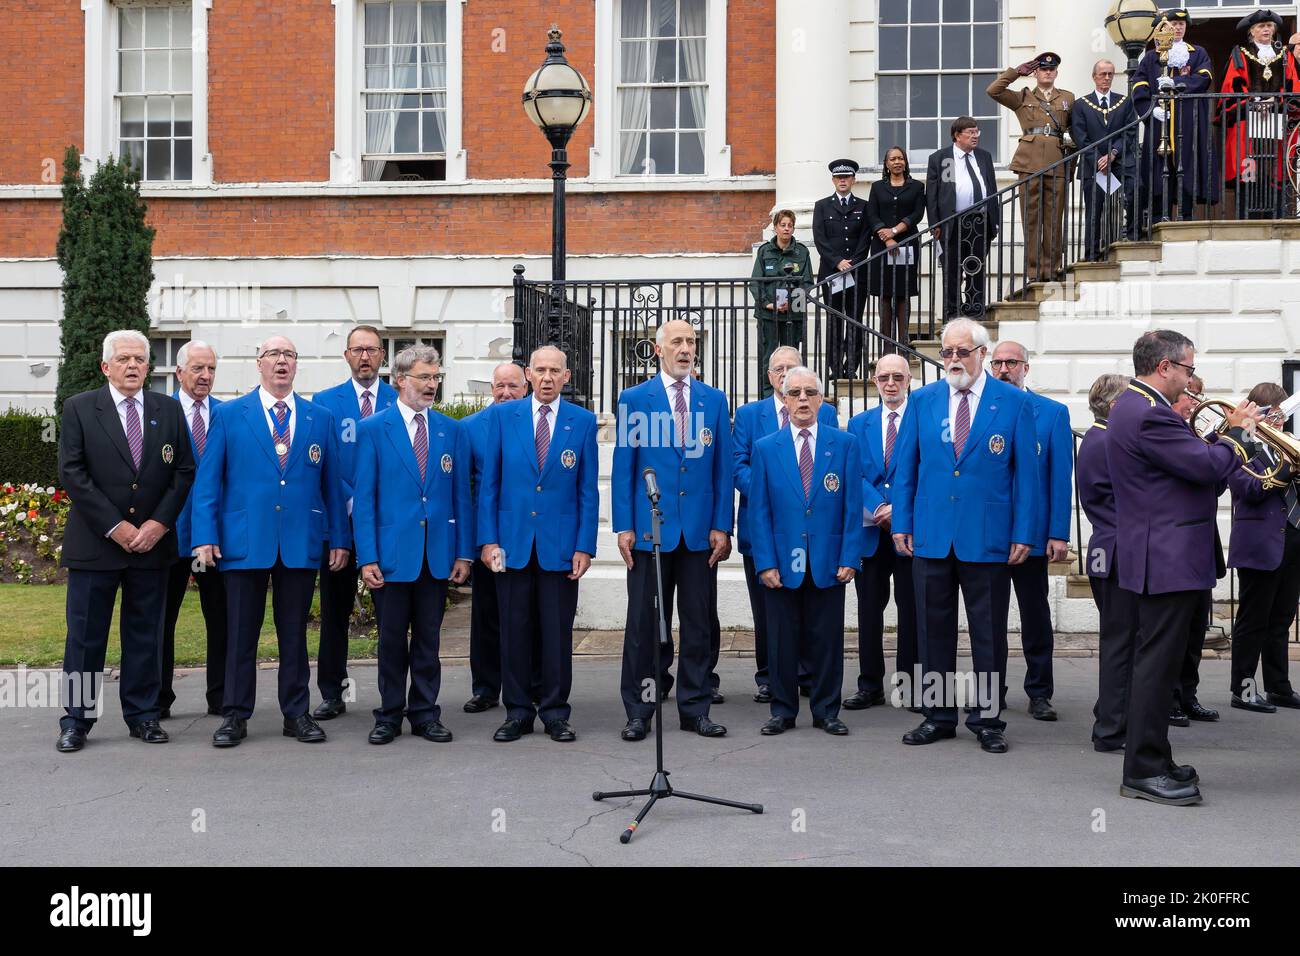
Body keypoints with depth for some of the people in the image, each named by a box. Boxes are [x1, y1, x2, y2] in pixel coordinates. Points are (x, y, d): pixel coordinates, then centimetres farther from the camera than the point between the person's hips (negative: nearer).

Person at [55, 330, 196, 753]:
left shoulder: (169, 410, 8)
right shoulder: (79, 409, 1)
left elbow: (184, 471, 6)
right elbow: (71, 473, -5)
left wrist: (160, 522, -7)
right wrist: (114, 526, -12)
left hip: (153, 541, 2)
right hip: (94, 543, -2)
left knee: (145, 634, 8)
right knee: (85, 635, 3)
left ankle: (143, 715, 17)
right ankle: (76, 720, 12)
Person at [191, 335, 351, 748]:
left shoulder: (321, 419, 9)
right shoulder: (228, 415, 4)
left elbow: (332, 482, 10)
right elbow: (207, 480, 2)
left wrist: (339, 539, 5)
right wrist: (205, 536, -6)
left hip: (302, 542, 2)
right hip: (244, 542, -1)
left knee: (294, 632, 9)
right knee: (241, 634, 5)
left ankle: (297, 713, 18)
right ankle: (235, 716, 15)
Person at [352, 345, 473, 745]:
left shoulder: (452, 431, 8)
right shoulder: (373, 430, -1)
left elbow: (461, 496, 8)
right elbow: (363, 498, -3)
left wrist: (464, 552, 2)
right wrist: (367, 556, -10)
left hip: (438, 553, 2)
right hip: (392, 553, -2)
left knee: (429, 638, 9)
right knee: (391, 638, 6)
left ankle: (425, 714, 19)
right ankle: (389, 716, 18)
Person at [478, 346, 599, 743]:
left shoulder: (582, 421, 3)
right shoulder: (504, 416, 4)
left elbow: (588, 490, 3)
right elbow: (489, 483, 4)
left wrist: (585, 546, -4)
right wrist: (487, 539, -3)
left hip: (561, 545, 0)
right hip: (512, 542, 1)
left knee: (558, 632, 5)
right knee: (514, 631, 6)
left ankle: (555, 713, 17)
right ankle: (518, 712, 17)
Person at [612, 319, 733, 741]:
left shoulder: (714, 400, 9)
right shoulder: (634, 399, 3)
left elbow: (723, 468, 7)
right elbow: (622, 467, 1)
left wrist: (722, 527, 0)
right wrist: (624, 527, -5)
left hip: (701, 532, 2)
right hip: (649, 530, -2)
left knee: (698, 625, 7)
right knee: (644, 624, 3)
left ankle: (695, 709, 18)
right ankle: (639, 712, 13)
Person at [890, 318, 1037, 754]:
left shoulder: (1014, 402, 0)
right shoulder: (923, 400, 7)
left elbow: (1026, 472, 0)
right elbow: (904, 467, 9)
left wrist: (1022, 534, -5)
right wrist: (901, 524, 3)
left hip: (988, 538, -2)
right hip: (931, 536, 2)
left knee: (989, 634, 5)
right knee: (934, 631, 8)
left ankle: (987, 719, 17)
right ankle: (938, 715, 20)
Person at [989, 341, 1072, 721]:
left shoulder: (1053, 413, 1)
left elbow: (1061, 477, -1)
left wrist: (1059, 534, -8)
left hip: (1031, 531, -1)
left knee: (1035, 614, 6)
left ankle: (1039, 693, 16)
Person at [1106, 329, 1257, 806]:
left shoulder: (1135, 405, 15)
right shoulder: (1149, 413, -20)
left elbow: (1190, 461, 17)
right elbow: (1208, 466, -22)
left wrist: (1226, 438, 6)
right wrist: (1234, 431, -5)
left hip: (1162, 556, 11)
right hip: (1167, 558, -11)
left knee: (1158, 662, 16)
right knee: (1157, 663, -6)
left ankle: (1154, 761, 25)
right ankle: (1144, 771, 0)